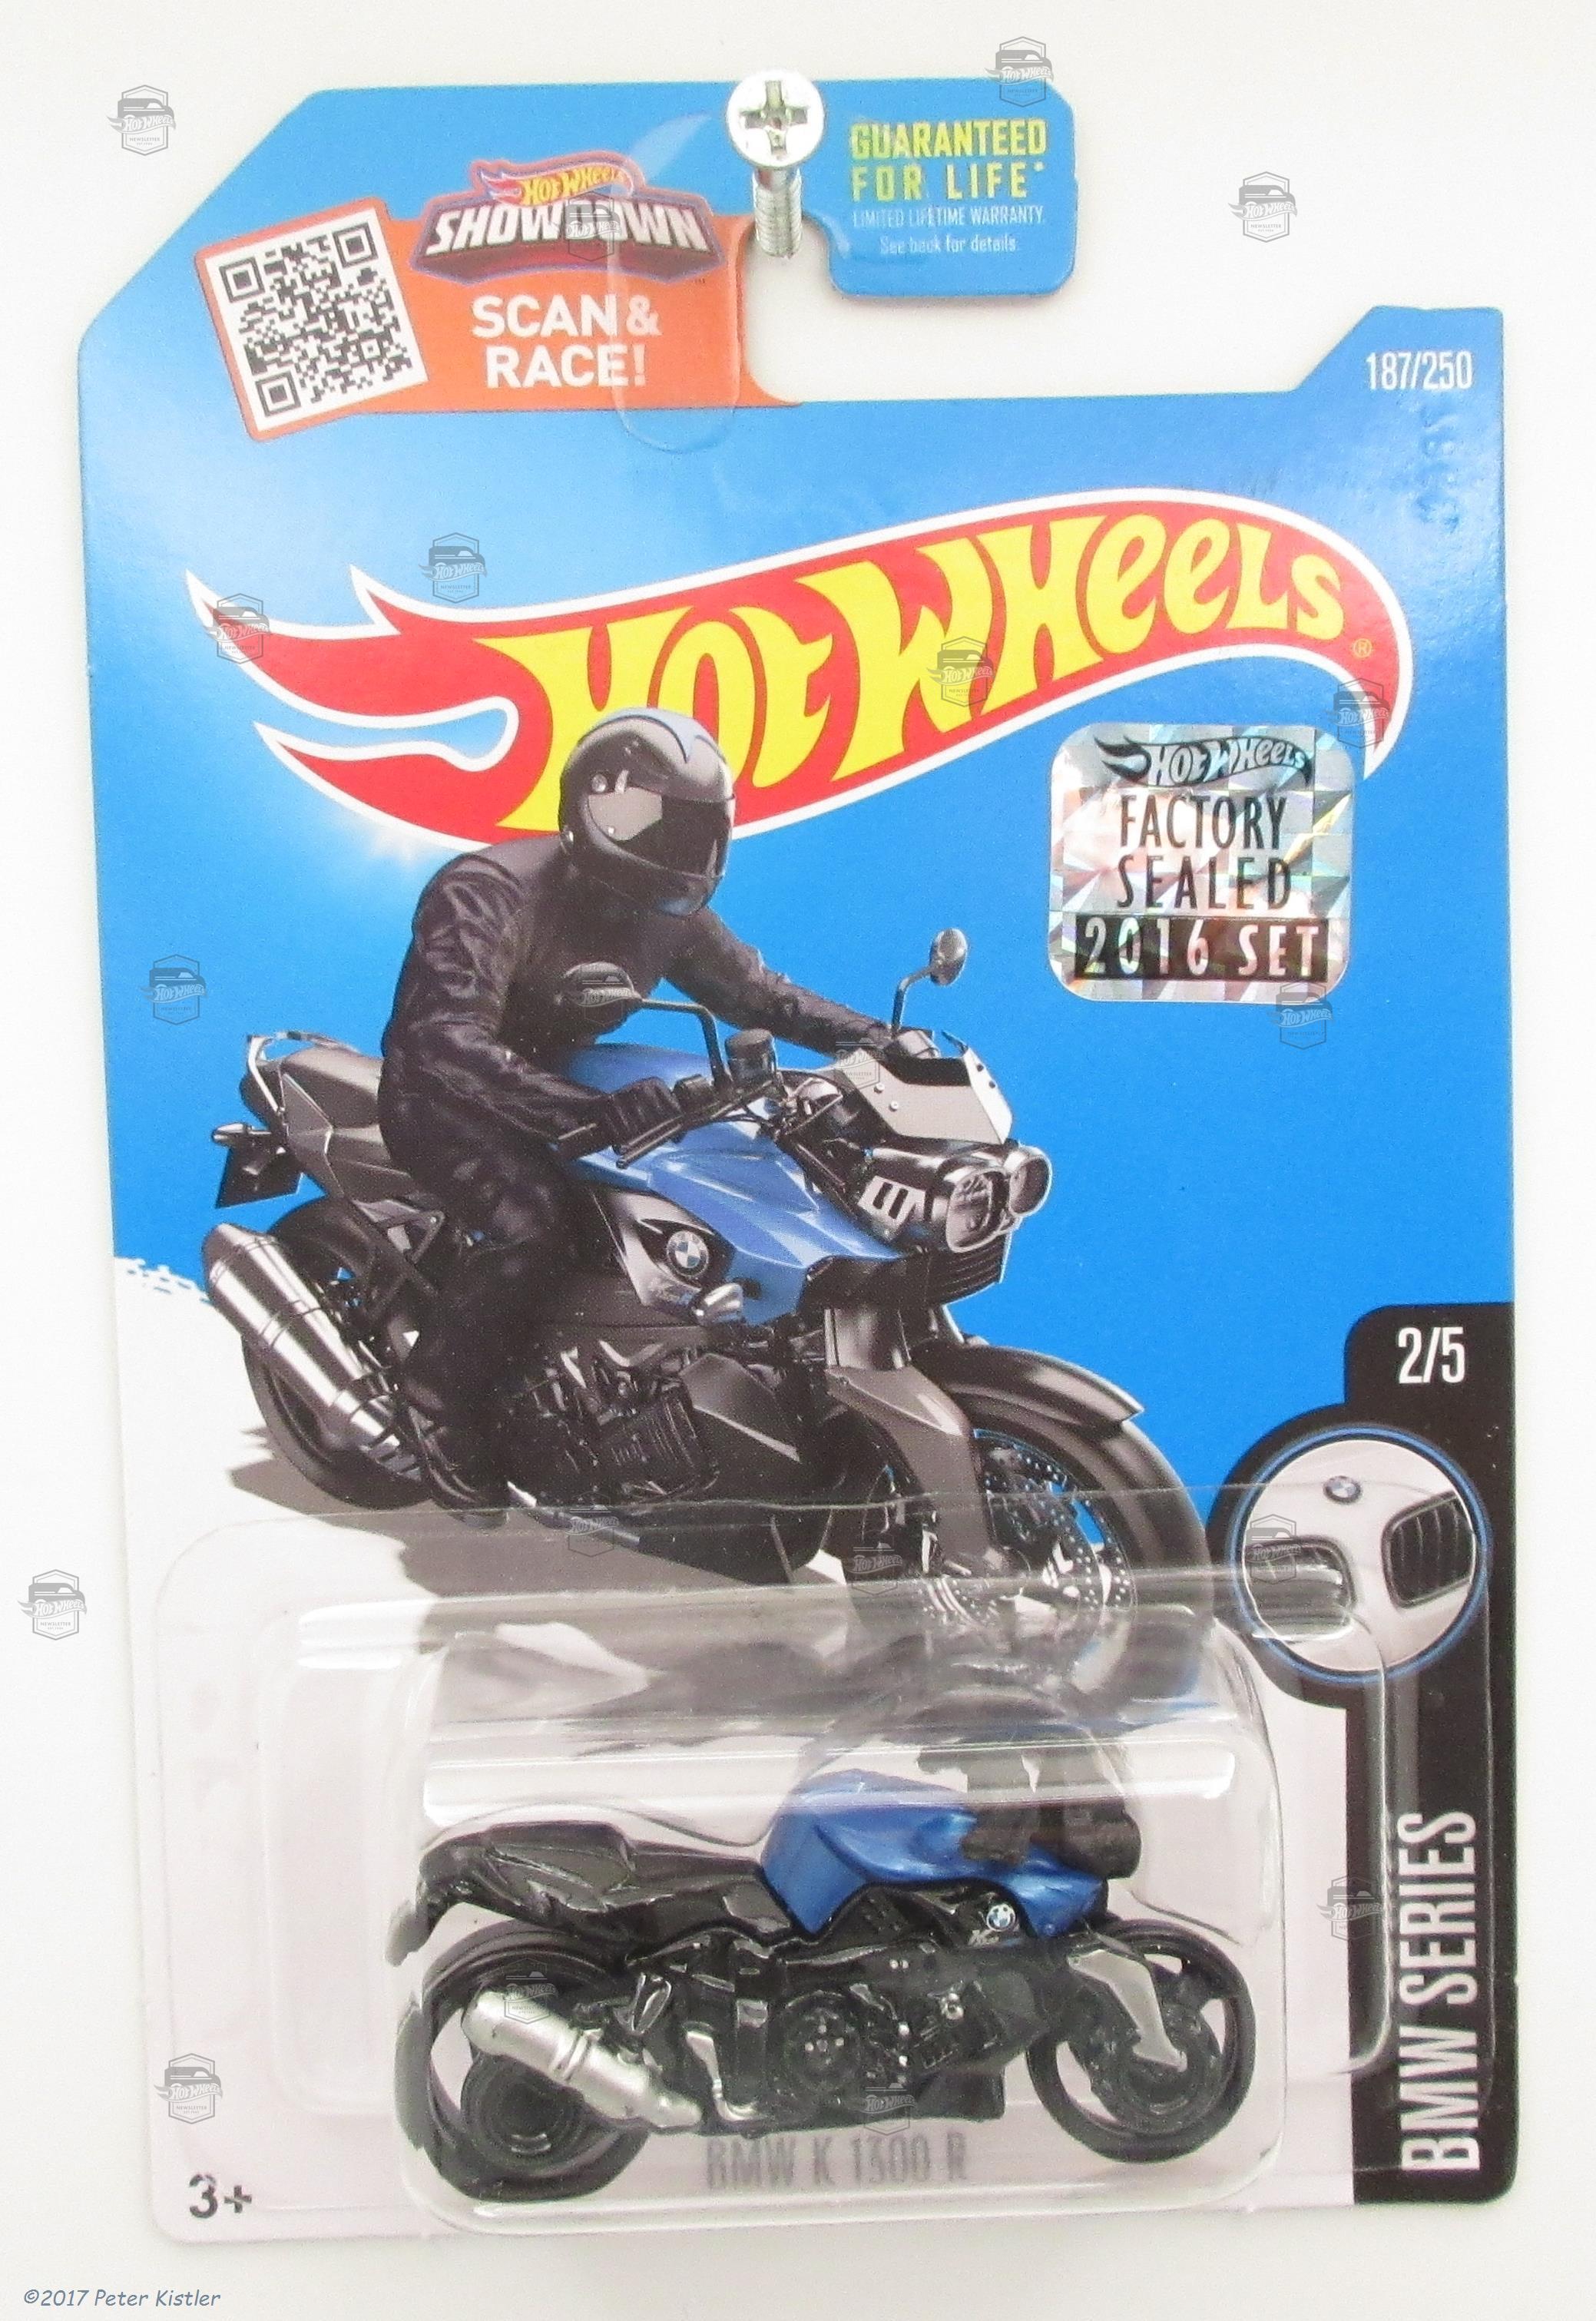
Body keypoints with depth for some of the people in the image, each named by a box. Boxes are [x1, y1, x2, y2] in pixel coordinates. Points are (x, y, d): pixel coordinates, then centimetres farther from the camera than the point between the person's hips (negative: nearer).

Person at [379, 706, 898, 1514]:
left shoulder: (668, 911, -3)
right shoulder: (488, 891, -27)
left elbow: (755, 991, 4)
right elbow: (448, 1042, -39)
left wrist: (874, 1038, -12)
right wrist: (591, 1109, -54)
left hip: (554, 1085, 8)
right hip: (444, 1094, -8)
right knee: (532, 1221, -33)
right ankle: (438, 1393, -11)